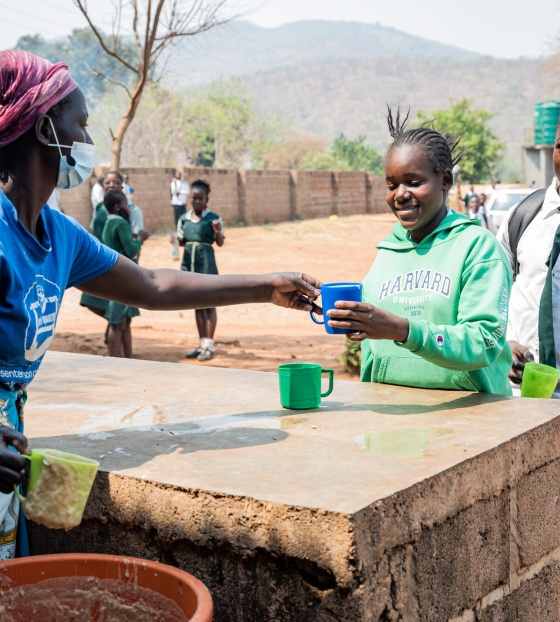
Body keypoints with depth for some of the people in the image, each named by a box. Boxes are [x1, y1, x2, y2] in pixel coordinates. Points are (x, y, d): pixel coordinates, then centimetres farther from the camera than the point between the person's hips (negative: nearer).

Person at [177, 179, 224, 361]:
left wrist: (218, 232, -19)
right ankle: (202, 344, 19)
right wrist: (176, 240, -6)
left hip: (206, 263, -4)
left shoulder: (213, 218, -4)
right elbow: (182, 241, 15)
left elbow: (220, 243, 0)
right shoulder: (184, 219, 7)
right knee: (197, 304, 11)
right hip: (189, 262, 5)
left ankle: (209, 346, 4)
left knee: (209, 303, 0)